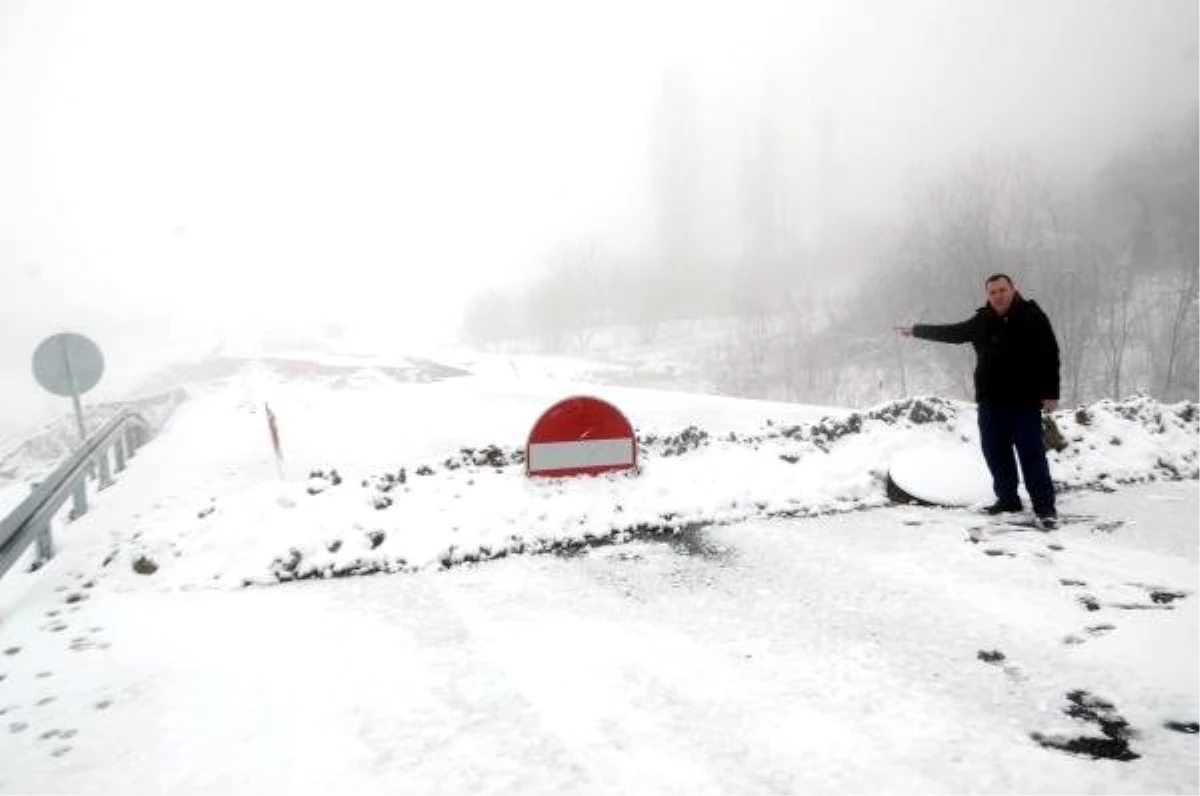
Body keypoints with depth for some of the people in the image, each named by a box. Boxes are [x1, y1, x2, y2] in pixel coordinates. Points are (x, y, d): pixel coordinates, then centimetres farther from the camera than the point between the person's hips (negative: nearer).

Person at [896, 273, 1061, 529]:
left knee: (1031, 452, -6)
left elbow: (1050, 356, -9)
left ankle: (1045, 506, 1)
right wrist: (916, 330, 23)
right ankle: (1008, 498, 24)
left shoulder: (1032, 317, -8)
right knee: (994, 450, 11)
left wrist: (1050, 393, -13)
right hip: (990, 400, 6)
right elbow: (951, 333, 19)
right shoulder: (982, 321, 6)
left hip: (1024, 400, -5)